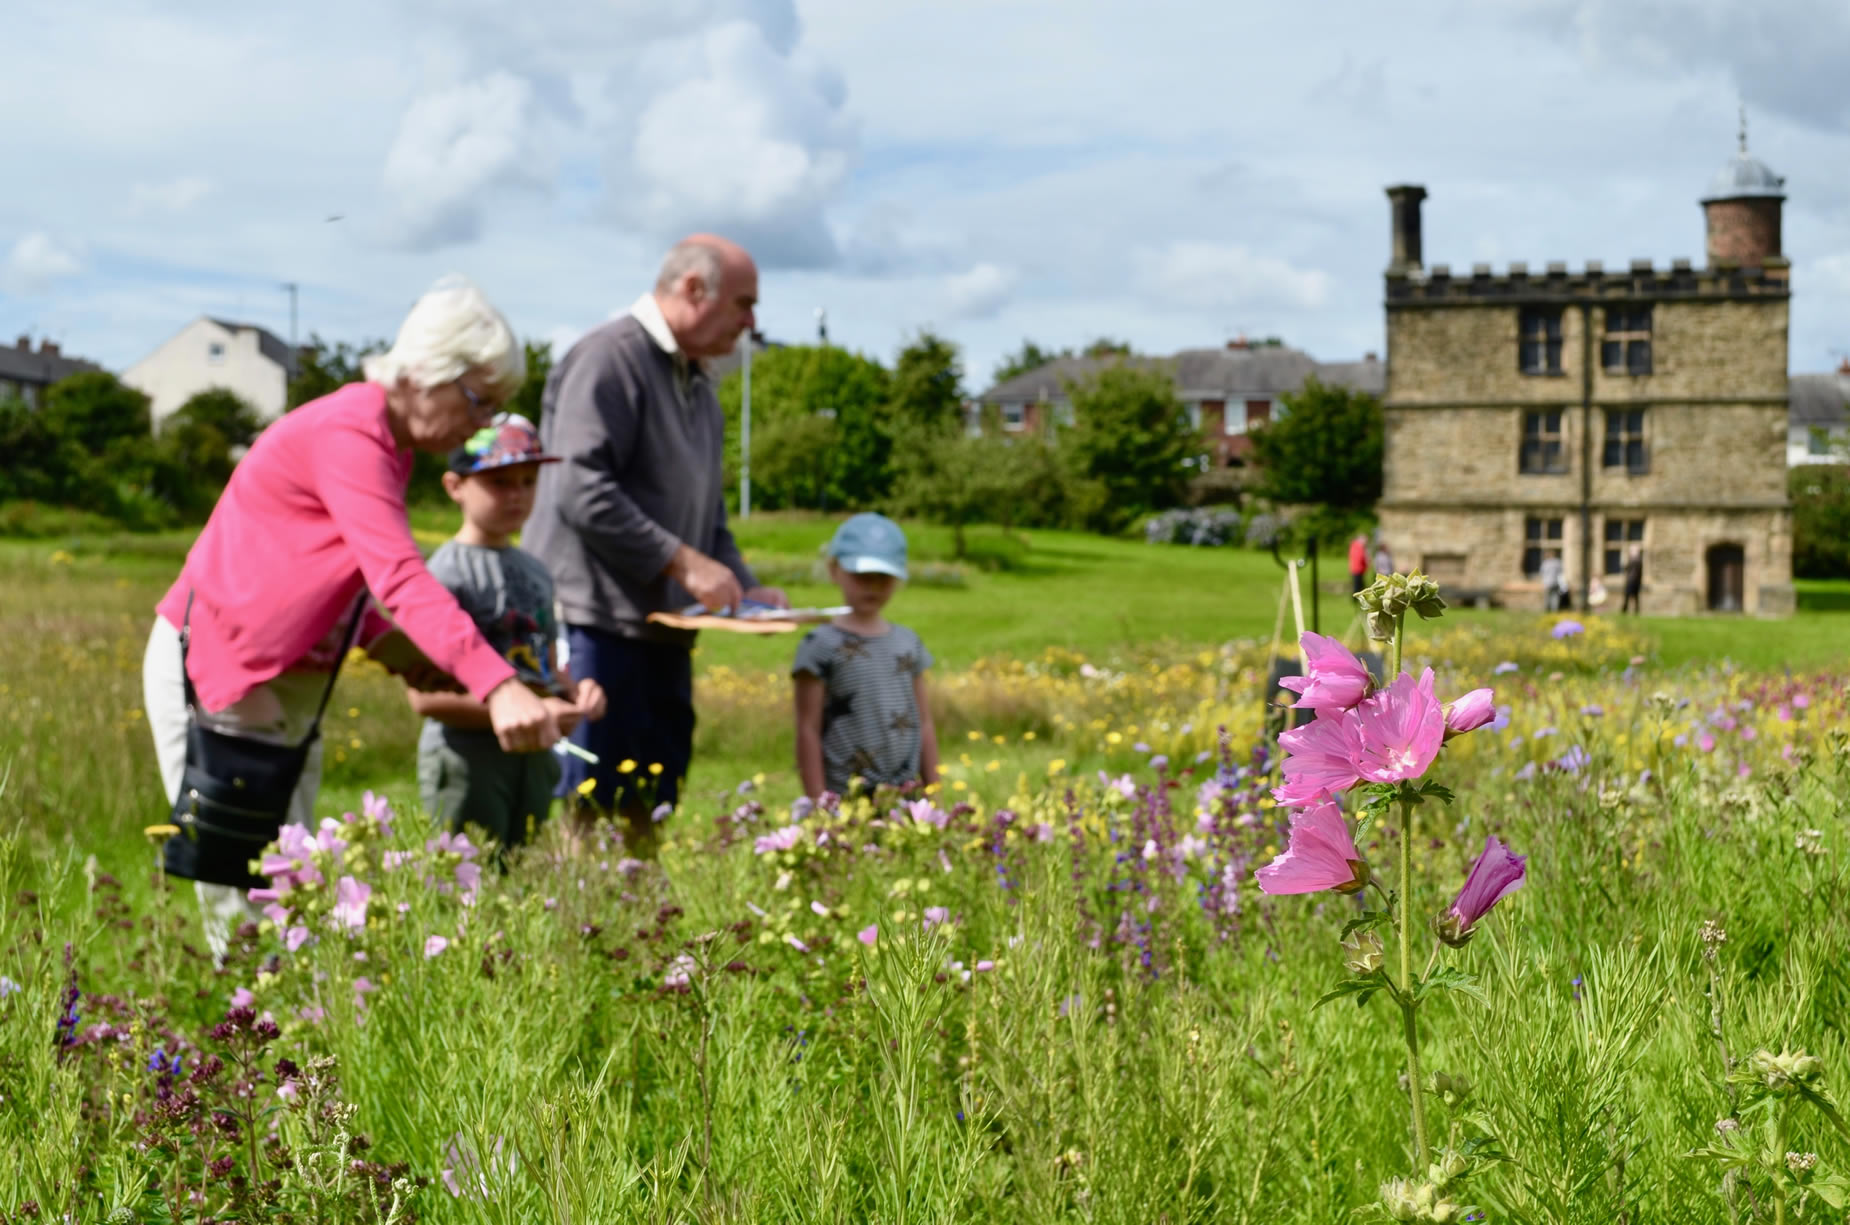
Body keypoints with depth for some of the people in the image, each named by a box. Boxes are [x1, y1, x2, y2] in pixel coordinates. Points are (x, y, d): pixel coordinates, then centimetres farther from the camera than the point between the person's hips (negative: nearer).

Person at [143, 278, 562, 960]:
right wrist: (497, 687, -45)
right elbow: (402, 579, -36)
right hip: (213, 671, -10)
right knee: (250, 889, -9)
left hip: (291, 678, 10)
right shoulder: (348, 435, -23)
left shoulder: (388, 442, 8)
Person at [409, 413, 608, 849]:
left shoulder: (535, 571, 13)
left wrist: (574, 689, 1)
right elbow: (425, 695, -17)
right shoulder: (447, 574, -11)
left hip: (534, 759, 8)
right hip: (467, 761, -7)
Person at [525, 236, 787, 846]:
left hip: (665, 631, 9)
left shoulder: (698, 384, 20)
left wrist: (744, 587, 9)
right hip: (596, 628, -9)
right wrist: (682, 562, -19)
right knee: (587, 808, -10)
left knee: (649, 812, 9)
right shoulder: (609, 359, -10)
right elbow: (581, 494, -20)